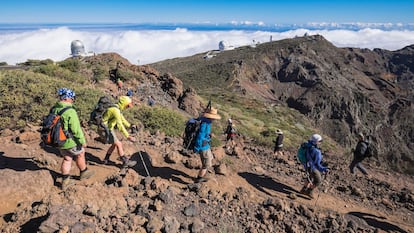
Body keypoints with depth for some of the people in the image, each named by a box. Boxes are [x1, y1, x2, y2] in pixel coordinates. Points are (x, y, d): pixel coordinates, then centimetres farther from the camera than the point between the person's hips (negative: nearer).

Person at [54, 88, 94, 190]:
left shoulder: (54, 109, 0)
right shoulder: (70, 111, -25)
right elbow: (76, 129, -23)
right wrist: (83, 141, -12)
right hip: (70, 142, -7)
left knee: (67, 159, 20)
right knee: (80, 155, 19)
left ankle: (65, 181, 23)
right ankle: (84, 172, 38)